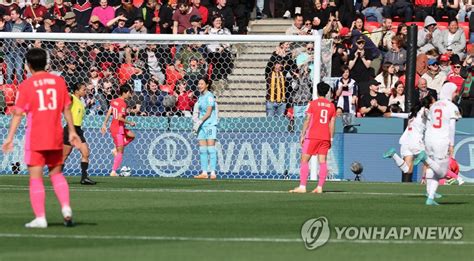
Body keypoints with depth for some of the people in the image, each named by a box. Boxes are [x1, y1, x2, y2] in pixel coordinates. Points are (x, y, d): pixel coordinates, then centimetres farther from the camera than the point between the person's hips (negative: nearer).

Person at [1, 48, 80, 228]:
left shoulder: (26, 85, -5)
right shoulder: (58, 81, 4)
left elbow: (18, 113, -7)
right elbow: (66, 109, 9)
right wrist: (72, 131, 18)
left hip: (35, 139, -3)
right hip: (56, 138, 4)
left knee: (35, 177, 0)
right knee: (56, 174, 18)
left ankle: (40, 218, -5)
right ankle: (66, 207, -1)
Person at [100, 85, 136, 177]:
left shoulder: (114, 101, 7)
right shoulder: (123, 104, -18)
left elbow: (108, 113, 9)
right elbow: (120, 118, -24)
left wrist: (104, 124, 14)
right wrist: (129, 123, -13)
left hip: (113, 127, 9)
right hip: (119, 128, -9)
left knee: (132, 135, 24)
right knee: (120, 152, -2)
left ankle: (115, 150, 14)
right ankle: (113, 172, -3)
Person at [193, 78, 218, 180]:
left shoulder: (209, 96, -9)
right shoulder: (201, 96, 15)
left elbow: (208, 113, -14)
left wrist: (199, 122, -16)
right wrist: (196, 122, 9)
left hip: (210, 124, -8)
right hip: (202, 125, 8)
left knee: (211, 148, -10)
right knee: (202, 149, 5)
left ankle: (213, 172, -12)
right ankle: (204, 172, 6)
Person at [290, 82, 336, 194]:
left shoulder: (313, 104, -3)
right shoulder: (331, 105, 8)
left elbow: (307, 121, -6)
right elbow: (332, 123, 8)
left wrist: (302, 135, -1)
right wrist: (331, 138, 13)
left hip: (312, 136, -4)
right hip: (325, 137, 4)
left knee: (304, 160, 1)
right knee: (322, 161, 4)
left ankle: (302, 186, -6)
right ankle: (320, 187, -2)